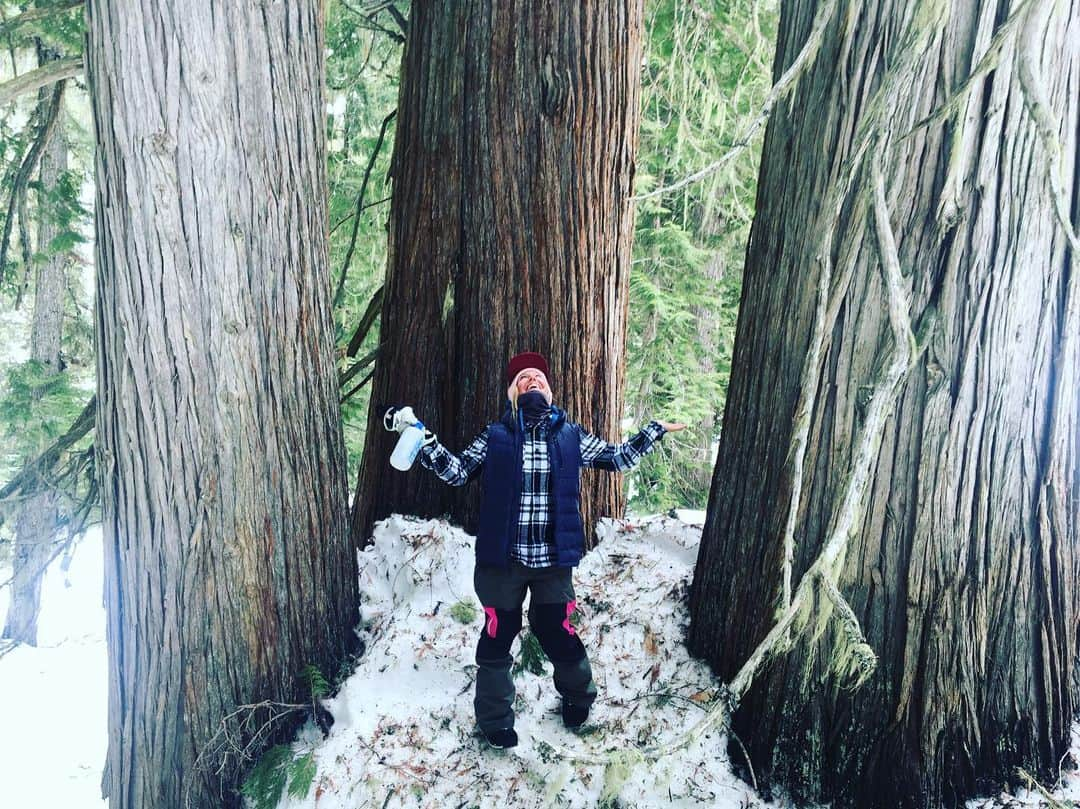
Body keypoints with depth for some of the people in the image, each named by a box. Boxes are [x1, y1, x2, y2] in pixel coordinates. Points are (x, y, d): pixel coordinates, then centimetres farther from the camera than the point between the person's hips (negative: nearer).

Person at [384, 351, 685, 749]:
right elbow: (457, 472, 1)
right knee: (497, 637, 9)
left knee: (557, 633, 11)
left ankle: (578, 695, 43)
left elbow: (618, 459, 15)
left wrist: (655, 430, 15)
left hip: (553, 559, 1)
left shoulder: (570, 435, 5)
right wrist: (420, 435, -7)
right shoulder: (495, 435, 1)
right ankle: (495, 719, 31)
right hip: (503, 557, -1)